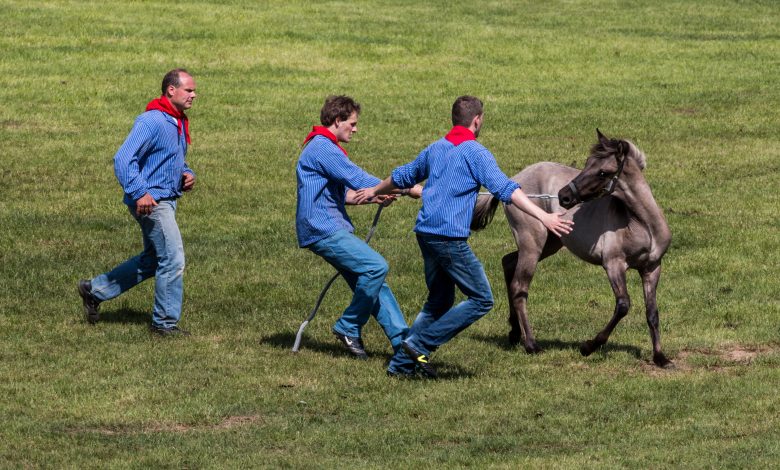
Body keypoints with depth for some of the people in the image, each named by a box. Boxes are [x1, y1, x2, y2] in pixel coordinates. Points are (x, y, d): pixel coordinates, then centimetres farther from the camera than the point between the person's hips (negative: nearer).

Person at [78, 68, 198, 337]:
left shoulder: (179, 123, 14)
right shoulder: (152, 122, -18)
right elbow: (123, 159, -23)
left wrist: (186, 174, 7)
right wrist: (139, 193, -29)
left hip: (167, 201, 10)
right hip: (150, 201, -10)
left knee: (152, 261, 18)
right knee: (173, 260, -8)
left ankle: (95, 290, 28)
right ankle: (165, 322, 2)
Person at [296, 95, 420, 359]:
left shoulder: (326, 147, 23)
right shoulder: (322, 148, -12)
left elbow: (342, 193, 25)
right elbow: (357, 179, -17)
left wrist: (374, 197, 7)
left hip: (333, 229, 11)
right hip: (322, 229, -11)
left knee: (373, 279, 4)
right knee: (376, 267, -21)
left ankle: (402, 340, 1)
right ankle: (349, 328, -10)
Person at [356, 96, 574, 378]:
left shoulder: (435, 149, 16)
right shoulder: (475, 153, -7)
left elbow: (402, 177, 32)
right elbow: (505, 190, -18)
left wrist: (375, 191, 51)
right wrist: (544, 217, -22)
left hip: (425, 233, 8)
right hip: (451, 238, -8)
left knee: (439, 301, 19)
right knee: (482, 300, -3)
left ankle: (401, 363, 15)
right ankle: (421, 344, -6)